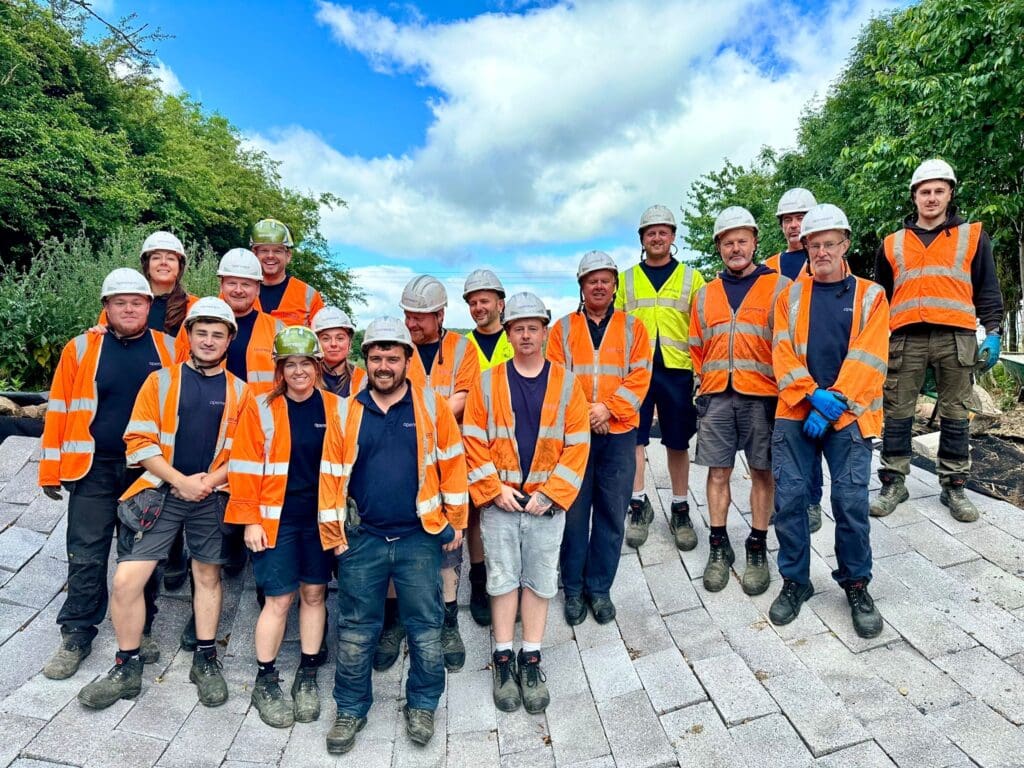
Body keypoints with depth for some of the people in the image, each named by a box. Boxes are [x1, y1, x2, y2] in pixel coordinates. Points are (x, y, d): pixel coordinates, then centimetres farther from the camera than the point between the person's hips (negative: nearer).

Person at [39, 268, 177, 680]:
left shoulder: (169, 349, 0)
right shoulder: (81, 348, 0)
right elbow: (60, 410, 1)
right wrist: (51, 469, -1)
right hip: (94, 469, 0)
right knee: (86, 556, 7)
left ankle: (141, 629, 27)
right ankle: (76, 637, 22)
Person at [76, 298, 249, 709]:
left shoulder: (239, 391, 2)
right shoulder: (160, 380, 1)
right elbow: (139, 441, -4)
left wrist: (210, 481, -13)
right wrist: (179, 480, -13)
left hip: (212, 497, 1)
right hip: (161, 490, 0)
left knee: (208, 577, 12)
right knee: (126, 580, -5)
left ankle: (206, 660, 28)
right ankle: (128, 668, 16)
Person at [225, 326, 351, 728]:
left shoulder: (338, 408, 0)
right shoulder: (261, 409, -5)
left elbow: (347, 466, 5)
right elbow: (246, 468, -4)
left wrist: (341, 515, 3)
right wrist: (250, 520, -6)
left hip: (320, 520, 2)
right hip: (276, 520, -2)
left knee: (314, 593, 12)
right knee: (280, 599, 3)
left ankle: (307, 676, 29)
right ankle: (265, 680, 24)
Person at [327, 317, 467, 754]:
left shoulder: (432, 405, -4)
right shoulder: (348, 410, 0)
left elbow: (453, 465, 0)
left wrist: (456, 521, 1)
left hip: (420, 537, -1)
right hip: (362, 538, 2)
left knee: (425, 628, 11)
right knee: (355, 631, 13)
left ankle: (422, 705, 33)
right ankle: (350, 710, 34)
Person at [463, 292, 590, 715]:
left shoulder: (566, 383, 0)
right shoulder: (487, 383, 0)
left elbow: (577, 445, -2)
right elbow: (473, 442, -1)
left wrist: (552, 493, -9)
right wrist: (495, 489, -9)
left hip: (547, 503, 1)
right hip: (499, 502, 0)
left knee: (540, 581, 10)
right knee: (503, 580, 8)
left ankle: (531, 660, 25)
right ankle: (503, 660, 24)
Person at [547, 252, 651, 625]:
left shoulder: (632, 327, 8)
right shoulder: (563, 328, 7)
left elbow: (639, 376, -1)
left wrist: (608, 408, -15)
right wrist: (583, 413, -14)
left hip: (618, 433, 1)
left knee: (611, 514, 7)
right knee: (574, 512, 4)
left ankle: (600, 589, 22)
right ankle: (573, 590, 20)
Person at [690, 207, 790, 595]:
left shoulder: (779, 287, 3)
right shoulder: (706, 294, 14)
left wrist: (784, 388, -4)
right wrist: (705, 384, 9)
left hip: (762, 396, -2)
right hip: (716, 397, 3)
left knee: (762, 472, 6)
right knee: (718, 472, 7)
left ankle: (757, 548, 20)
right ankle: (719, 546, 20)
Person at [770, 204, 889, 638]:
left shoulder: (870, 296, 8)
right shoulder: (790, 296, 11)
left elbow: (867, 360, -3)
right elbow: (782, 353, 1)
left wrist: (833, 403, -13)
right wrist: (812, 395, -14)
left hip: (848, 416, -1)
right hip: (795, 412, 1)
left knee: (851, 501, -3)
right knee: (789, 497, -1)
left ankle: (856, 585, 19)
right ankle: (795, 581, 17)